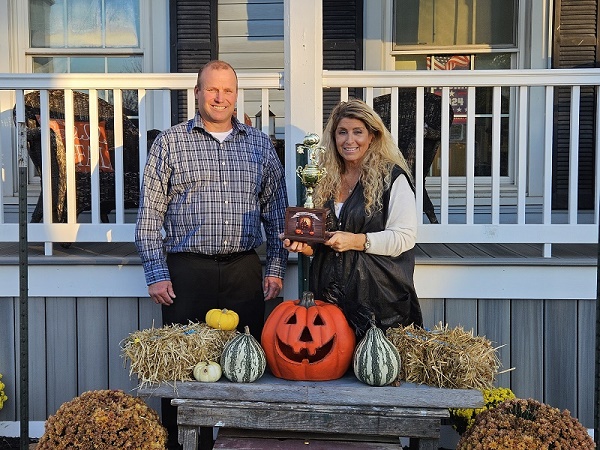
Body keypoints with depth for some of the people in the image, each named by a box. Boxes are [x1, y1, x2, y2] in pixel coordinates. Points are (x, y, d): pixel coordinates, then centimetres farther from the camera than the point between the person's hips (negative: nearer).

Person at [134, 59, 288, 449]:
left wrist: (276, 267, 7)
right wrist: (156, 273, -4)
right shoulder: (170, 142, 5)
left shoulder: (260, 144, 11)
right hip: (186, 271, -2)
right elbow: (150, 213, 2)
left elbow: (276, 210, 13)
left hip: (245, 271, 2)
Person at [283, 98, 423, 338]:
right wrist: (304, 245, 2)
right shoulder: (325, 179, 14)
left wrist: (356, 241, -19)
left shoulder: (392, 178, -2)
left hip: (378, 296, -4)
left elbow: (405, 236, -10)